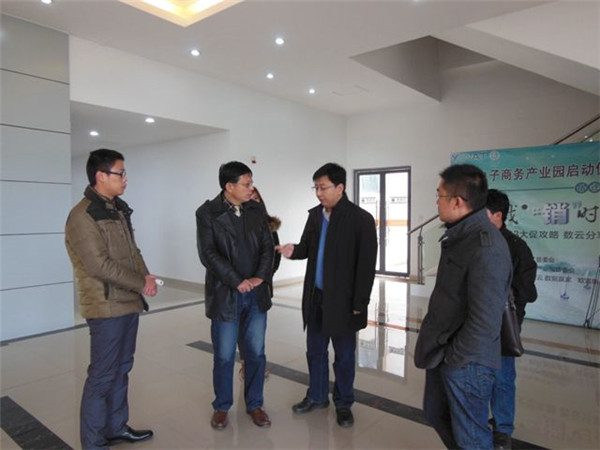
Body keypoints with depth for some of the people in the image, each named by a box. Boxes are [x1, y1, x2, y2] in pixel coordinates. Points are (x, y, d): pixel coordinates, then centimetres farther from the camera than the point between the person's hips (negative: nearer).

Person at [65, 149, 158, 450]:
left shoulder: (118, 209, 12)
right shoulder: (83, 215, -15)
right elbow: (100, 265, -21)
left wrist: (146, 276, -2)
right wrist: (142, 283, -14)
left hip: (129, 302, 8)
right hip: (106, 307, -8)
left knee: (121, 370, 18)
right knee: (102, 375, 3)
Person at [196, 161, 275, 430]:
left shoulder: (256, 210, 5)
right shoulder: (207, 213, -8)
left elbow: (267, 246, 4)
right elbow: (208, 254, -14)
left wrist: (260, 277, -10)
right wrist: (238, 281, -17)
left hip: (256, 294, 4)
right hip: (225, 294, -3)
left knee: (256, 353, 12)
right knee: (224, 356, 10)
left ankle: (254, 405, 30)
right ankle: (221, 406, 31)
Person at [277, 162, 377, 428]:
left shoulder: (361, 219, -13)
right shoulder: (314, 215, 5)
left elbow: (366, 265, -13)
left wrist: (359, 303, -14)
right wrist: (294, 250, -10)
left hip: (343, 300, -5)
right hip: (315, 296, 6)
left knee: (344, 355, 12)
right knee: (315, 350, 17)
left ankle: (343, 404, 30)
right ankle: (316, 396, 37)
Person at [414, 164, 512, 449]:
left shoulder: (486, 247, -25)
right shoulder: (458, 234, 6)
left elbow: (485, 321, -27)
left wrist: (454, 359, -14)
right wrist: (439, 350, 13)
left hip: (465, 362, -9)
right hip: (442, 351, 9)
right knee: (436, 415, 24)